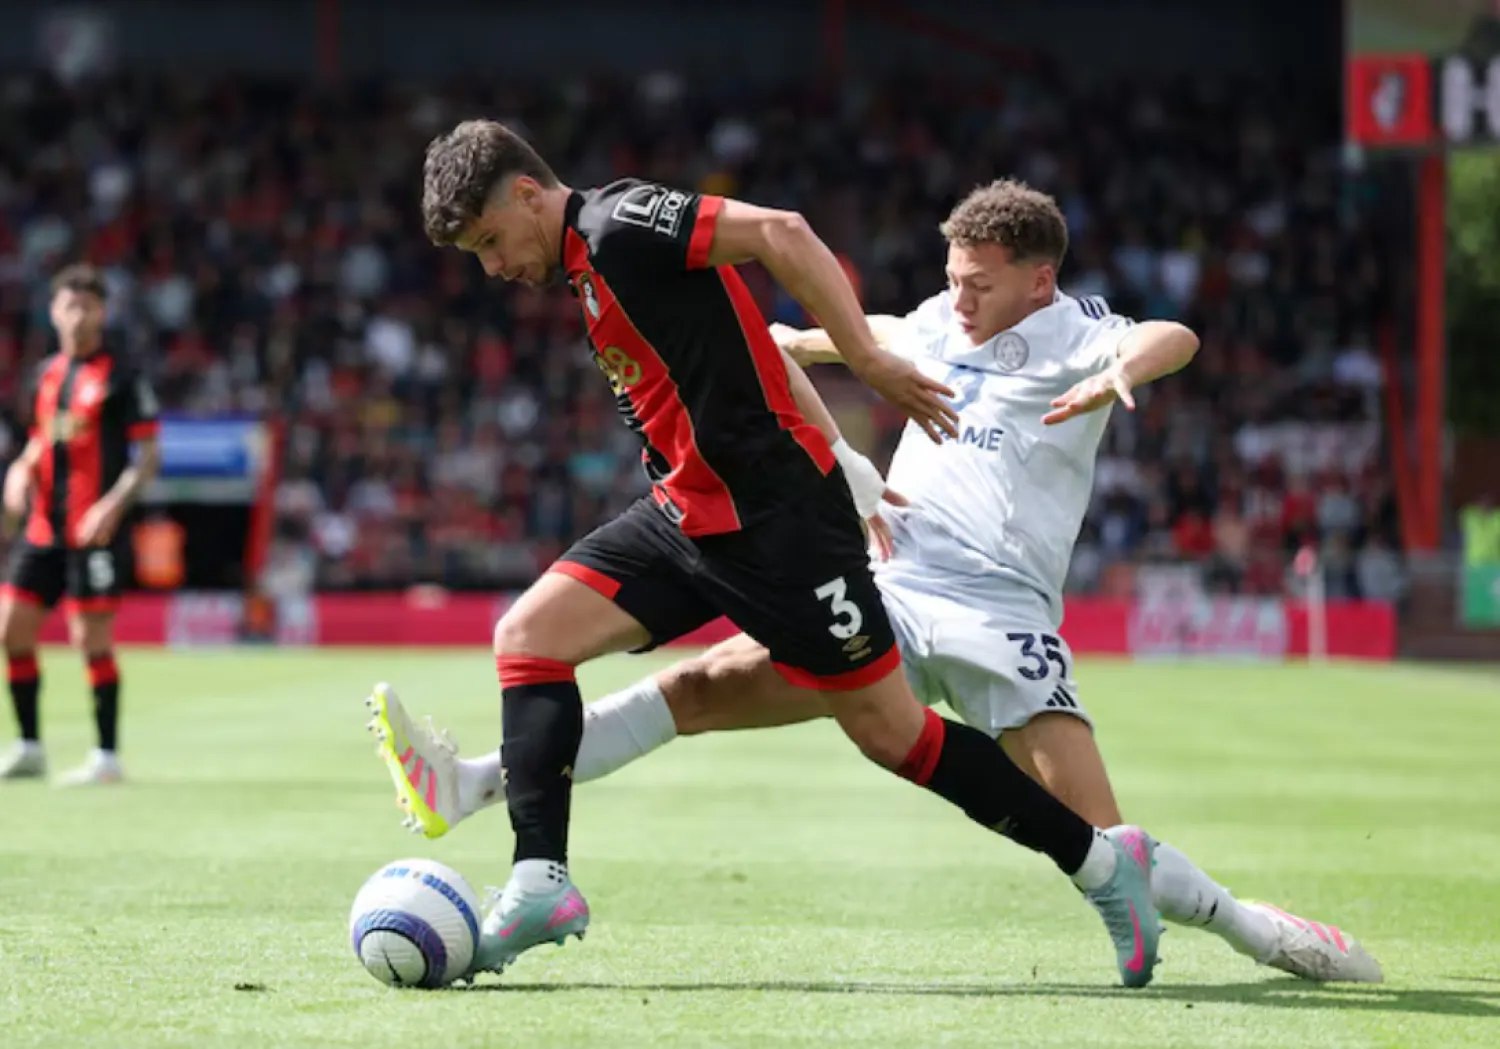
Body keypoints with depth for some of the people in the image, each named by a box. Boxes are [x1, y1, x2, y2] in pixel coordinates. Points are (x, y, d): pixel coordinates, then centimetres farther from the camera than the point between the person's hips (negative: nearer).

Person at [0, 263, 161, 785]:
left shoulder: (121, 377, -6)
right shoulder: (46, 374, 13)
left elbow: (147, 456, -7)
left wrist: (114, 504, -20)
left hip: (93, 529, -7)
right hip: (44, 524, 7)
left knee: (92, 639, -7)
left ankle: (107, 756, 2)